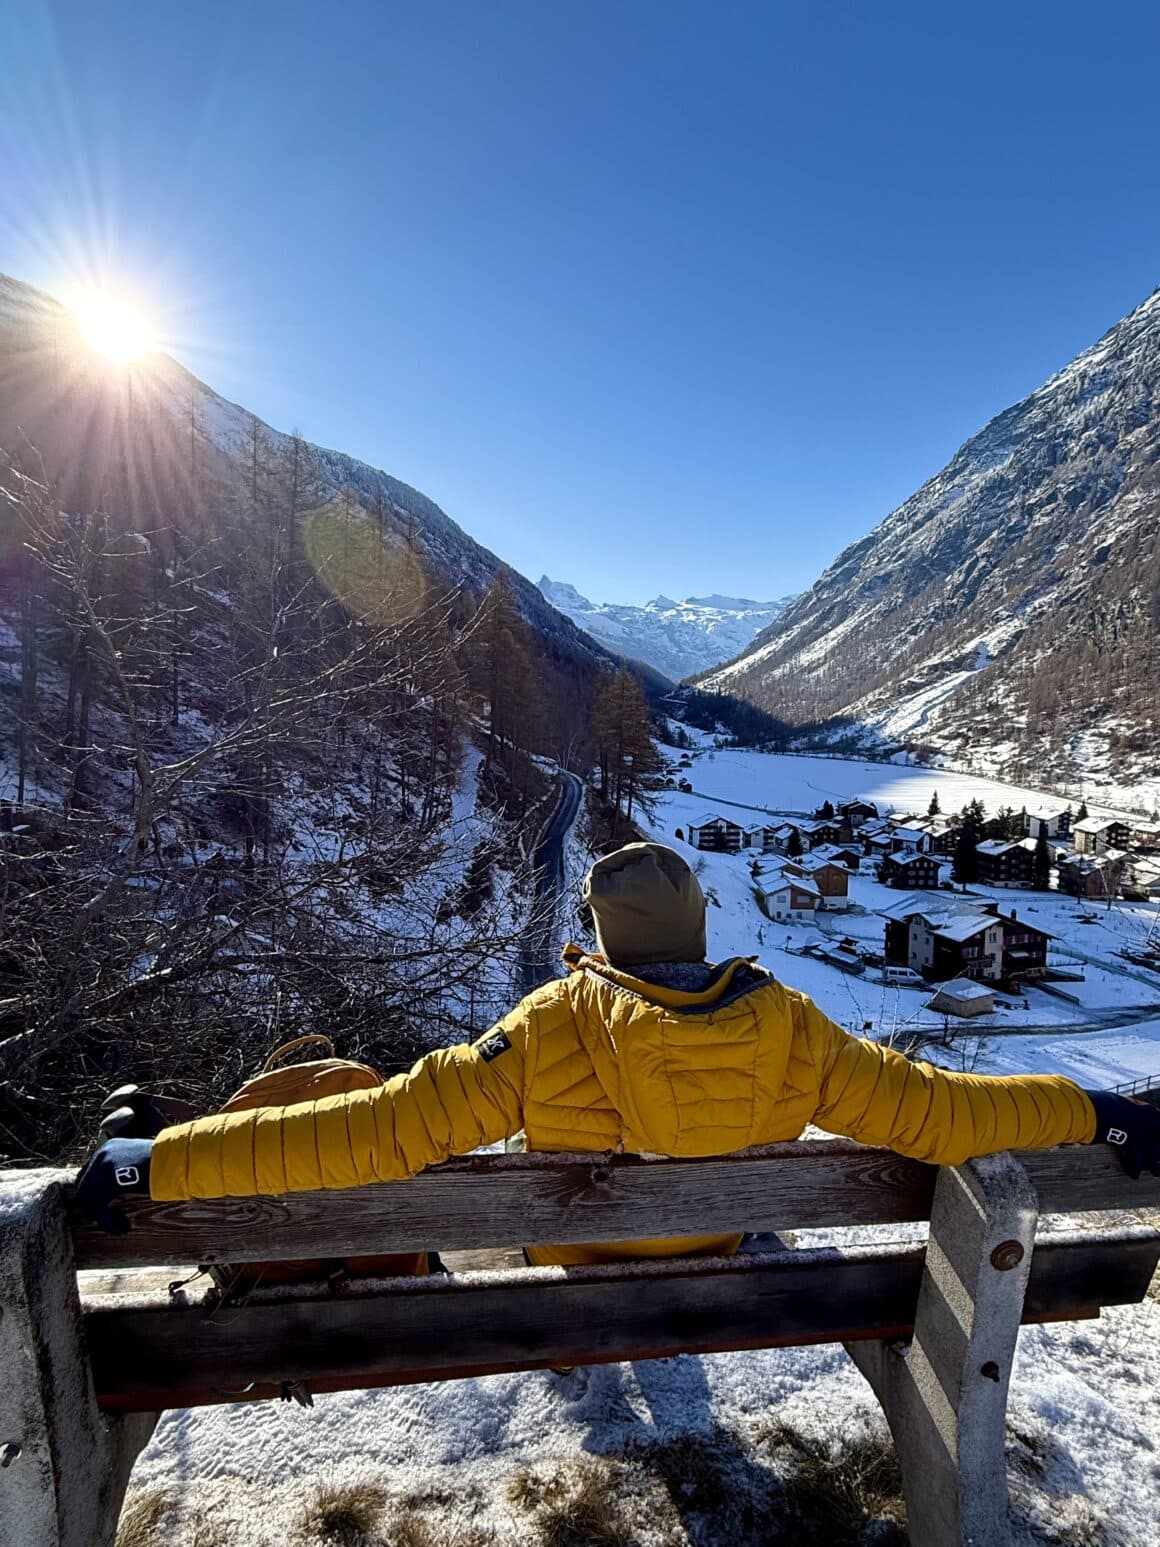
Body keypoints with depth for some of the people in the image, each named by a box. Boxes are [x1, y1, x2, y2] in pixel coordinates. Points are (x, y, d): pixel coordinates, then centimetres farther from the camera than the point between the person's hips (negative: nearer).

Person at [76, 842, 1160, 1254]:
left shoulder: (552, 1032, -35)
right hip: (713, 1265, 3)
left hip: (571, 1267, -2)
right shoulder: (784, 1029, -27)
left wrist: (158, 1166, -30)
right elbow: (927, 1109, -20)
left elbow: (382, 1129, -37)